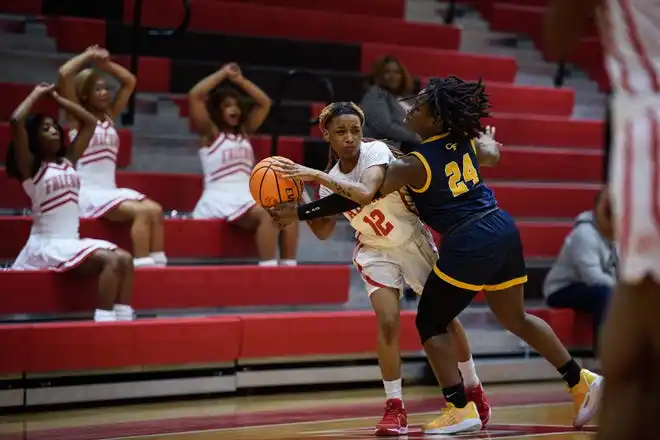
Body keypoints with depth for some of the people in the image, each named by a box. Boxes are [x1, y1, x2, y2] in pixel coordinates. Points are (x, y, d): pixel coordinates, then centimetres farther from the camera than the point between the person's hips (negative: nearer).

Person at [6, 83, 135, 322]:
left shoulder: (68, 161, 15)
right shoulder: (30, 167, -3)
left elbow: (90, 122, 22)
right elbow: (16, 122, -17)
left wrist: (56, 98, 19)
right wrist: (37, 94, -2)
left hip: (73, 242, 7)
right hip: (46, 244, -7)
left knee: (125, 259, -16)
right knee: (112, 261, -26)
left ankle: (123, 319, -19)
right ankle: (103, 322, -30)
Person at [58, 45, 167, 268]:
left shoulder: (109, 115, 17)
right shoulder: (78, 116, 0)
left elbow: (129, 81, 23)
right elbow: (64, 74, -13)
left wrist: (103, 62, 13)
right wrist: (88, 56, 0)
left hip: (112, 191, 7)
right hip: (88, 193, -7)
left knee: (155, 210, -18)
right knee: (141, 212, -28)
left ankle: (158, 263, -21)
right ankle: (142, 266, -32)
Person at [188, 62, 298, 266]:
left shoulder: (244, 131, 21)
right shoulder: (209, 132, 3)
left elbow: (264, 103, 25)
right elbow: (194, 96, -10)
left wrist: (240, 80, 16)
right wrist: (223, 73, -1)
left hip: (248, 196, 7)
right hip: (219, 198, -7)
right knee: (268, 214, -31)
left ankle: (289, 267, -20)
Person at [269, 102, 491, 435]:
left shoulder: (376, 151, -25)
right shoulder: (331, 178, -9)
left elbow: (366, 194, -43)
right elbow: (324, 231, -3)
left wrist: (316, 175, -46)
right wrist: (298, 212, -21)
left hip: (414, 242, -2)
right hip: (376, 252, 2)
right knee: (387, 321, -17)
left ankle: (473, 389, 28)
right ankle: (394, 407, -10)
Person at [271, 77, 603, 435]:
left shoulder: (413, 164, -12)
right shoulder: (463, 141, 7)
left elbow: (363, 195, -16)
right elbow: (492, 155, 30)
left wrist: (298, 213, -12)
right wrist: (488, 141, 55)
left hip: (468, 245, -8)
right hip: (502, 230, 8)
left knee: (430, 325, 7)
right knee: (515, 318, 22)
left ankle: (461, 409, 1)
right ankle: (581, 381, 24)